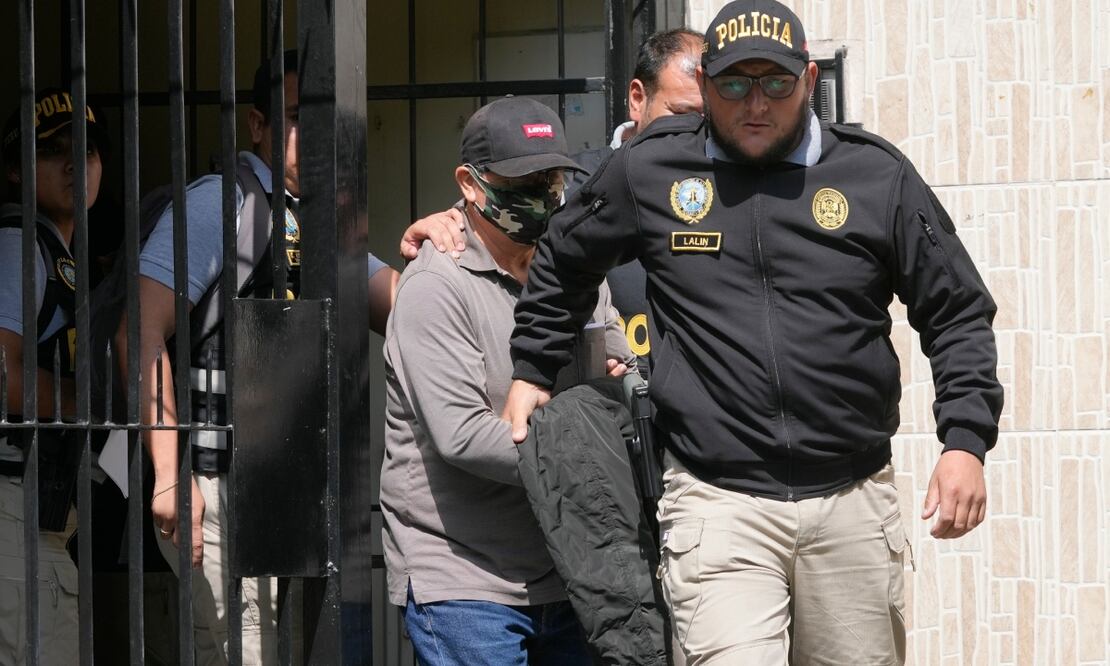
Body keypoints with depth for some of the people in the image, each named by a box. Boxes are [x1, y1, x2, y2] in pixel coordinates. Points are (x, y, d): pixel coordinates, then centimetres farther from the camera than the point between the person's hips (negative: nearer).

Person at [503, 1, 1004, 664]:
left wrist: (966, 442, -1)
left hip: (853, 504, 2)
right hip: (718, 503, -1)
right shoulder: (649, 171, 6)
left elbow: (958, 314, 9)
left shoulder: (878, 177, 5)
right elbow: (562, 266, 25)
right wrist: (532, 371, 24)